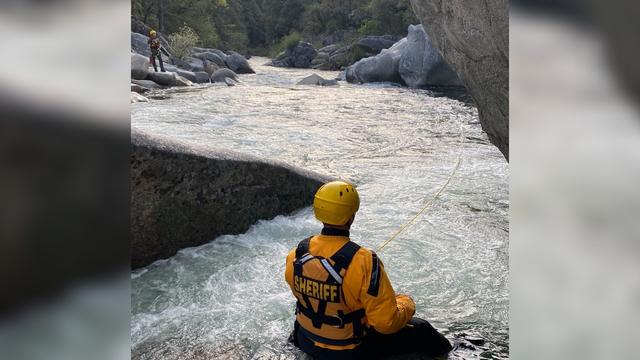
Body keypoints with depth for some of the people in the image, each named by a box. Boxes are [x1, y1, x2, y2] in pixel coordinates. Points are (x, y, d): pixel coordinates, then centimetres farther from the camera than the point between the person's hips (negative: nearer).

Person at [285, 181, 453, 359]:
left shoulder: (295, 255, -15)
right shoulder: (364, 261, -32)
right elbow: (387, 322, -27)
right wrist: (406, 303, -6)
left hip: (306, 343, 5)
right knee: (421, 329, 15)